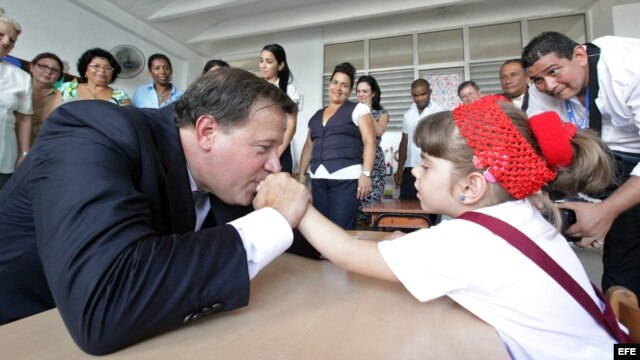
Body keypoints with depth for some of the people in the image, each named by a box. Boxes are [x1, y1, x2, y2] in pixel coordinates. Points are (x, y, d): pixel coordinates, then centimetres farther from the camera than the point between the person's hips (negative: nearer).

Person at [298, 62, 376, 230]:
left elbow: (370, 142, -4)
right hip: (318, 180, 5)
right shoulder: (317, 115, 19)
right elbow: (308, 146, 22)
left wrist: (366, 174, -15)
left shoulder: (358, 109, 5)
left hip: (346, 179, -5)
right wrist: (301, 174, 14)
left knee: (341, 229, -7)